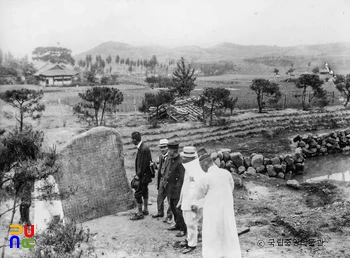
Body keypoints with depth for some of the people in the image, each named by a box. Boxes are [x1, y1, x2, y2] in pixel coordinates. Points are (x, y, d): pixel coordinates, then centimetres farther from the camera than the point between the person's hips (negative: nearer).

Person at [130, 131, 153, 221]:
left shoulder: (144, 149, -24)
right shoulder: (142, 147, 6)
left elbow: (144, 164, -23)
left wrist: (138, 175, -16)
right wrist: (138, 174, 12)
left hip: (143, 175, -10)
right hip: (143, 175, 10)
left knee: (138, 194, -3)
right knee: (144, 192, 20)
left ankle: (139, 213, 6)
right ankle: (145, 210, 34)